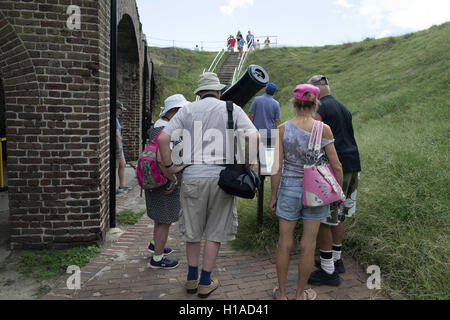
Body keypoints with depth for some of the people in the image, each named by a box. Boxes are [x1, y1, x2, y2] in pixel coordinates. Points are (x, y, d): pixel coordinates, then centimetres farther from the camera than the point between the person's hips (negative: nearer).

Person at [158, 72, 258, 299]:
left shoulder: (187, 110, 7)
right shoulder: (231, 109, 3)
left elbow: (163, 139, -2)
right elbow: (254, 136, -7)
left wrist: (168, 165, 8)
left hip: (193, 176, 2)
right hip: (221, 177, -1)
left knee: (192, 230, 17)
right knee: (215, 232, 12)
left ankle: (192, 280, 29)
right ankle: (205, 283, 21)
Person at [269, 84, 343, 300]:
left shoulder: (283, 129, -8)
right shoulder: (323, 129, -9)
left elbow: (277, 168, -7)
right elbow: (336, 166, -6)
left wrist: (274, 195, 4)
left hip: (289, 188, 0)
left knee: (285, 244, 13)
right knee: (308, 245, 12)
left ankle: (281, 294, 28)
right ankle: (301, 295, 28)